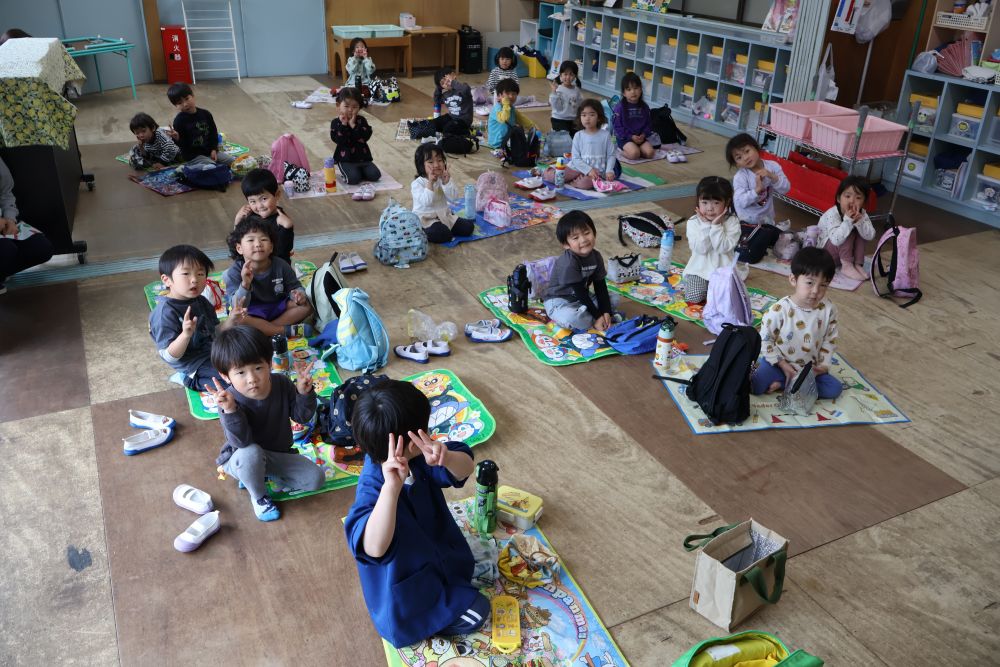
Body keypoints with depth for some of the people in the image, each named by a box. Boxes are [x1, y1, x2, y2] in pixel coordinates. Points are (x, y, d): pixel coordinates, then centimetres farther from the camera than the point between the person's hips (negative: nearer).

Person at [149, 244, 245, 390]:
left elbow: (214, 333, 10)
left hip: (212, 351, 9)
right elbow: (169, 356, -24)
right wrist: (186, 334, -42)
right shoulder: (165, 312, -22)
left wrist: (230, 321, -9)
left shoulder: (201, 302, 2)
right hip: (193, 365, -8)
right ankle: (192, 382, -3)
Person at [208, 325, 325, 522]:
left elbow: (302, 416, -7)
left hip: (278, 454, 4)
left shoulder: (282, 384, -15)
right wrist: (230, 410, -50)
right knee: (251, 453, -40)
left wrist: (304, 393, -25)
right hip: (241, 458, -4)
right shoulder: (229, 400, -27)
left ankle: (259, 475, 9)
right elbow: (241, 442, -36)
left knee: (316, 479, -9)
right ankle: (258, 496, -7)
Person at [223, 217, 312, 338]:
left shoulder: (280, 265, -10)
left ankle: (264, 329, -20)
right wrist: (245, 284, -44)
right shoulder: (234, 272, -18)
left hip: (278, 307, 4)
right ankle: (288, 331, -25)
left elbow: (294, 286, 4)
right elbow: (238, 306, -25)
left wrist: (299, 294, -22)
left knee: (306, 305, -14)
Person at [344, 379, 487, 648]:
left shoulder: (415, 457, -19)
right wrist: (391, 487, -67)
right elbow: (374, 548, -56)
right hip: (408, 588, -8)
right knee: (476, 611, -1)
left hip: (433, 549, 8)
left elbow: (465, 469, -24)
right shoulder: (372, 487, -40)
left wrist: (446, 457, -48)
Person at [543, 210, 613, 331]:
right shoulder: (568, 263, -27)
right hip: (559, 301, -8)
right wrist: (598, 316, -23)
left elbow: (600, 286, -1)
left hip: (582, 299, 8)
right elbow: (580, 293, -25)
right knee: (572, 319, -38)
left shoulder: (596, 257, -5)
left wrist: (606, 312, -12)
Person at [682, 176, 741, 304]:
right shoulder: (693, 222, -6)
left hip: (723, 270, 0)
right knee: (694, 298, -17)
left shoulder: (732, 222, -9)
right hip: (699, 269, 0)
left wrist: (716, 226, -24)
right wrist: (705, 226, -22)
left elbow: (724, 248, -19)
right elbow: (700, 248, -17)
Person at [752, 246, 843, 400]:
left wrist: (823, 364, -7)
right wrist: (783, 365, -14)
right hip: (780, 362, -4)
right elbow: (765, 339, -12)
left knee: (835, 388, -15)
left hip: (809, 366, 5)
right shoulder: (780, 310, -21)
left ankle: (781, 384, -11)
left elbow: (830, 339, 2)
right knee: (755, 386, -27)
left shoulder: (828, 309, -11)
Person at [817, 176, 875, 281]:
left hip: (844, 252, 6)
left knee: (859, 228, -14)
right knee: (849, 231, -25)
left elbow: (870, 236, -21)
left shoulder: (861, 214, -8)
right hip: (825, 251, -6)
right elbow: (836, 239, -41)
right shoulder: (832, 214, -27)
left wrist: (859, 220, -35)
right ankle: (846, 266, -22)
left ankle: (858, 264, -14)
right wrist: (848, 220, -44)